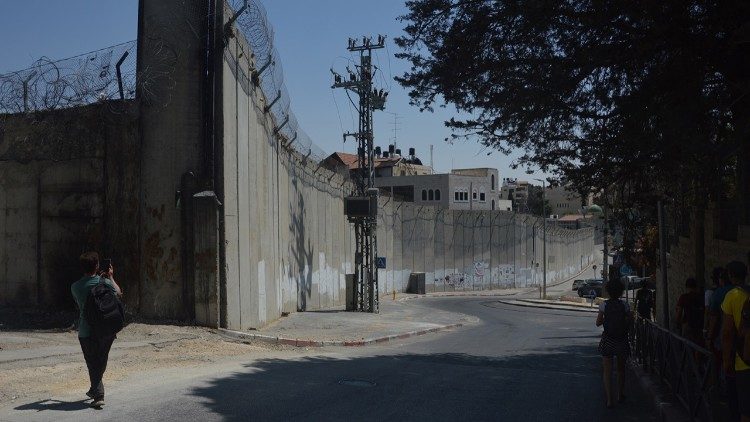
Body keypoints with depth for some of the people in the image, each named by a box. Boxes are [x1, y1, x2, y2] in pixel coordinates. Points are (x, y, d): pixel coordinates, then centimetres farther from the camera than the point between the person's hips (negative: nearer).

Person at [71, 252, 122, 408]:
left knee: (93, 364, 5)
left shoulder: (75, 287, -3)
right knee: (102, 361, 20)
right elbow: (118, 293, 12)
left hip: (86, 332, -1)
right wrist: (110, 277, 23)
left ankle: (98, 395, -5)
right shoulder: (105, 282, -8)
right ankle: (95, 390, 36)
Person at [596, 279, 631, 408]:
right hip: (622, 340, 1)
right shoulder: (624, 305, -6)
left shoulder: (604, 305, -7)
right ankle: (620, 395, 33)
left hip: (607, 340, -1)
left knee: (607, 371, 2)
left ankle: (609, 400, -7)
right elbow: (629, 321, -3)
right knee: (621, 369, 20)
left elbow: (598, 323, -4)